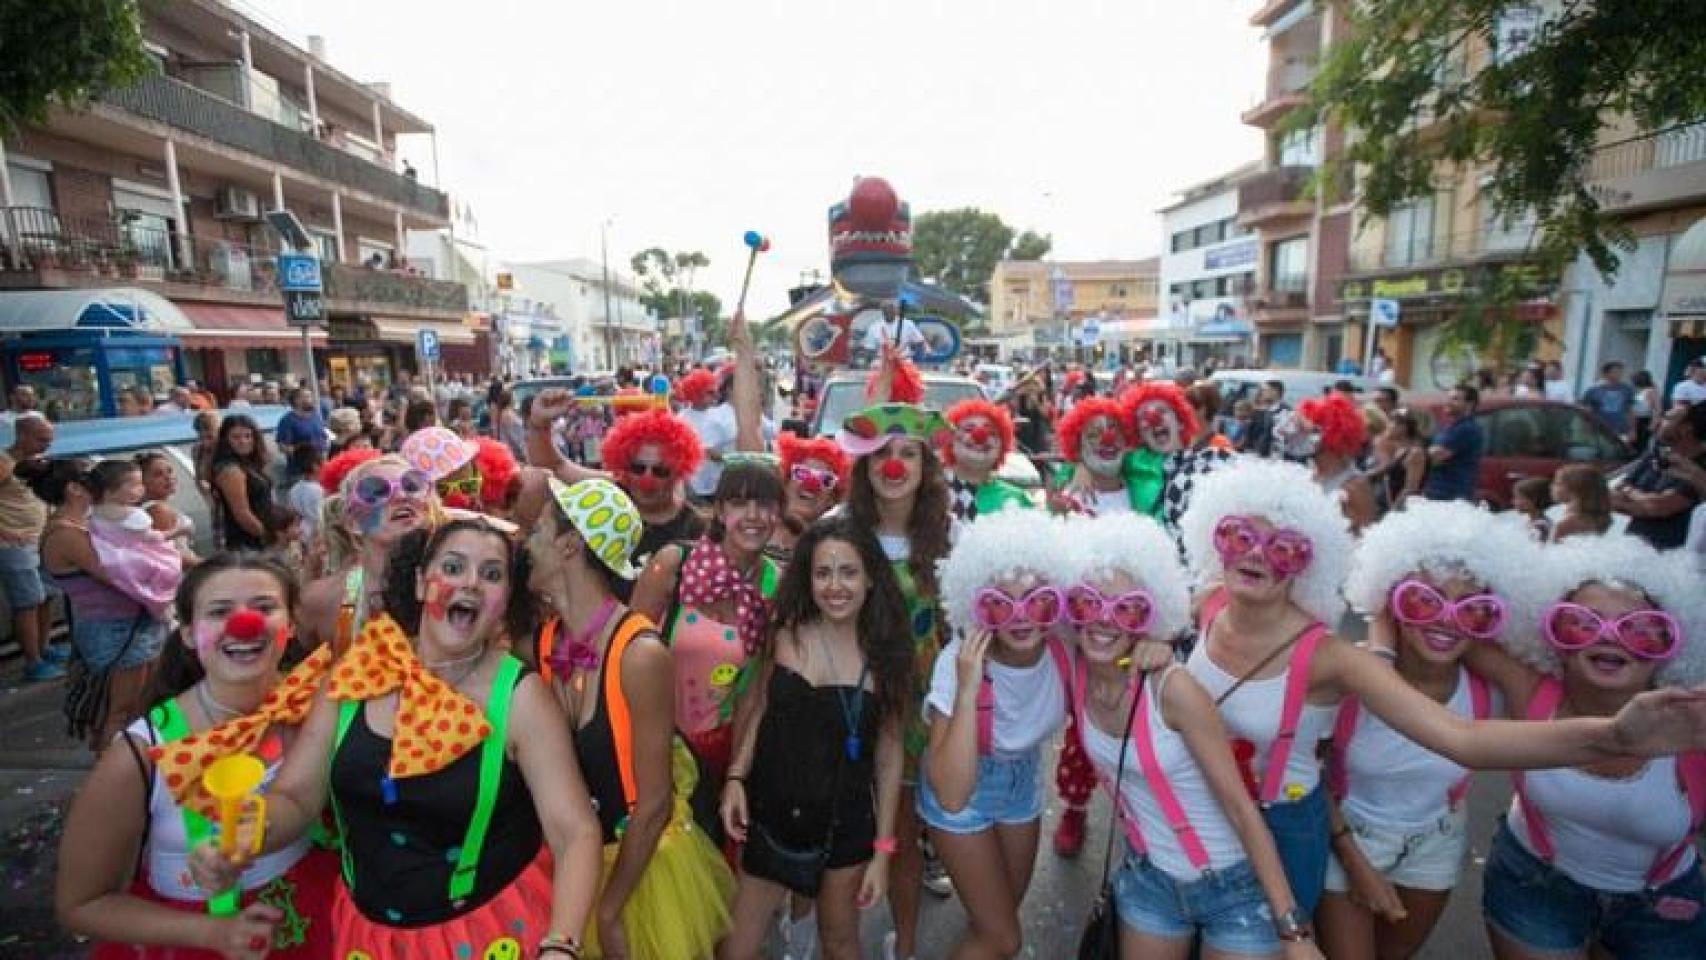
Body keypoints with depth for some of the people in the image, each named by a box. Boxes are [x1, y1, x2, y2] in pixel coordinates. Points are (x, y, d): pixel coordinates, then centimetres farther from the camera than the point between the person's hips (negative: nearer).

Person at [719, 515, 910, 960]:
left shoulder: (887, 656, -9)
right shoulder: (786, 635, -9)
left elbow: (889, 755, -3)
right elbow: (759, 710, 3)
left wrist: (883, 849, -2)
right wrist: (735, 778, -9)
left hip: (845, 823, 0)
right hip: (771, 812, 0)